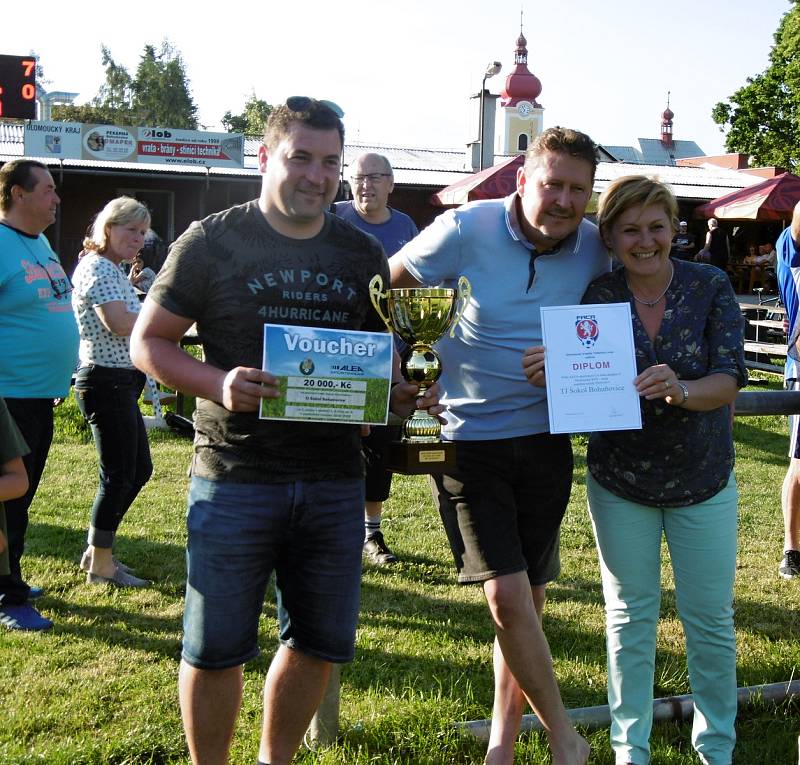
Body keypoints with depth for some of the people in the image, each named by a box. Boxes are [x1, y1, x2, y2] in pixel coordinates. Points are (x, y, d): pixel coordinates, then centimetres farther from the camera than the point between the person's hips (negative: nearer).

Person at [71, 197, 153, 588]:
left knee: (139, 469, 16)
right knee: (119, 475, -2)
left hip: (122, 382, 11)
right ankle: (101, 565, 11)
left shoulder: (113, 269, 18)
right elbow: (118, 323, -26)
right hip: (107, 382, -11)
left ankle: (96, 550, 26)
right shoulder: (98, 267, -13)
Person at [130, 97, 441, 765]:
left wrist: (406, 393, -5)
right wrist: (219, 383, -20)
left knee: (320, 642, 14)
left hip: (335, 481, 4)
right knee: (216, 647, 5)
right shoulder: (212, 241, -2)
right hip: (235, 478, -4)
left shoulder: (363, 254, 10)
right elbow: (148, 342, -1)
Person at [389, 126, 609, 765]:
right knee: (507, 597, -12)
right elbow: (387, 288, -1)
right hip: (469, 440, -4)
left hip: (545, 439, 4)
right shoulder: (465, 230, -12)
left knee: (527, 598, 11)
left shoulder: (594, 248, -1)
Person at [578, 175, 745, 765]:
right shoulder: (595, 296, -9)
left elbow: (730, 379, -16)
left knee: (710, 618, 9)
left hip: (703, 481, 0)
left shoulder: (710, 287, -10)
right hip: (619, 481, 0)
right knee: (630, 615, 10)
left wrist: (682, 391, -37)